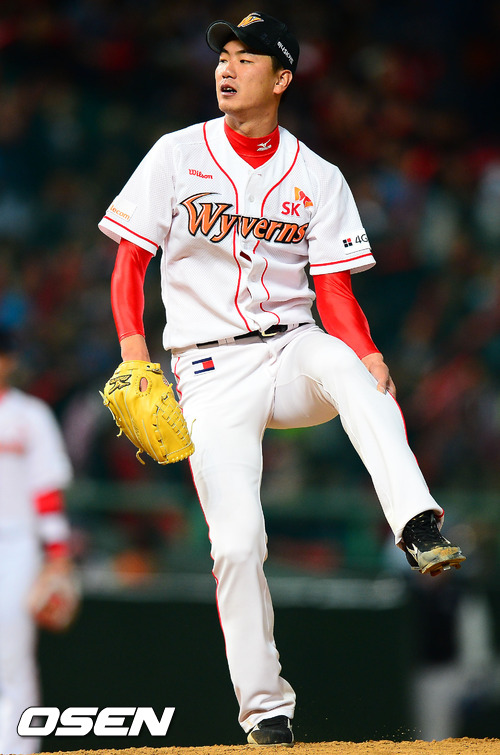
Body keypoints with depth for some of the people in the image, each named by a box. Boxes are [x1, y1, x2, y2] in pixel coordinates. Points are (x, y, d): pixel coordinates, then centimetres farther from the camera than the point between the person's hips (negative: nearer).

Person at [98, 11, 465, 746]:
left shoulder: (318, 180, 6)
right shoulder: (176, 156, 4)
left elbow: (334, 292, 1)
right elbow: (130, 260, 4)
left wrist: (370, 357, -19)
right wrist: (133, 352, -12)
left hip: (293, 351, 1)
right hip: (210, 369, -1)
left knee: (348, 370, -36)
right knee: (237, 541, -11)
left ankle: (419, 527, -47)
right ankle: (265, 709, 0)